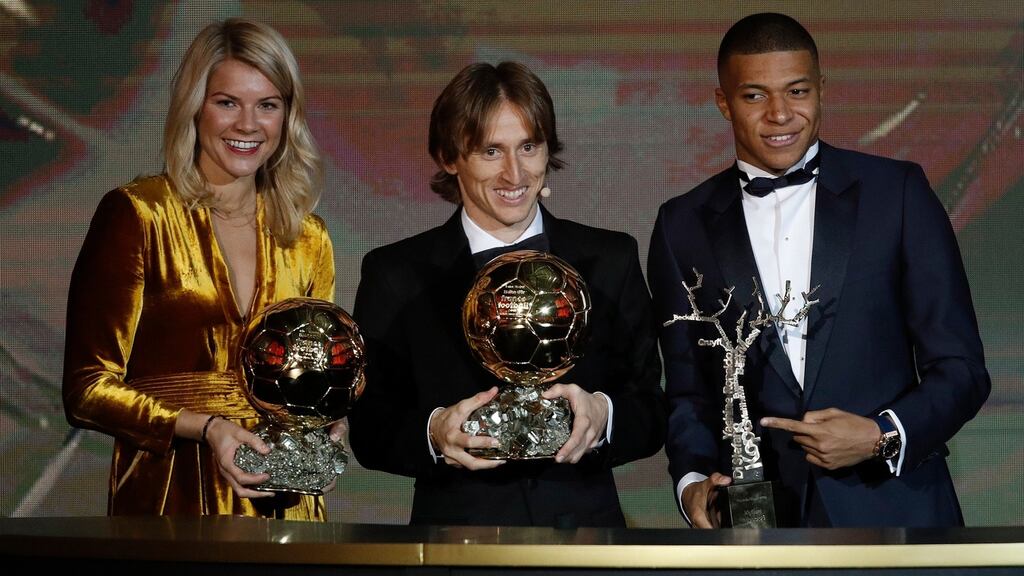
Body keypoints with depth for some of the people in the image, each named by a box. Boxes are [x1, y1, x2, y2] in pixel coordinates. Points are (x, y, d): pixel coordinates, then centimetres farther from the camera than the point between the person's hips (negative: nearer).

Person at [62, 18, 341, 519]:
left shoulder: (307, 239, 8)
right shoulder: (137, 215, -6)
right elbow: (88, 389, -8)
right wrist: (203, 428, -20)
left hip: (283, 503, 4)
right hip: (170, 501, -4)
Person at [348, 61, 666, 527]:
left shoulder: (610, 261, 4)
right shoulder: (395, 275, 1)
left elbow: (653, 417, 2)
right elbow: (369, 431, -1)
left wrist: (602, 415, -18)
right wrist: (433, 433, -20)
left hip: (586, 528, 0)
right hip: (457, 528, 0)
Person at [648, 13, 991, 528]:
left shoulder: (897, 192, -1)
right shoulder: (683, 227, 4)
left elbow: (960, 369, -1)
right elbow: (687, 390, 9)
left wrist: (883, 437, -17)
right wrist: (692, 480, -9)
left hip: (894, 510, -1)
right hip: (754, 516, 1)